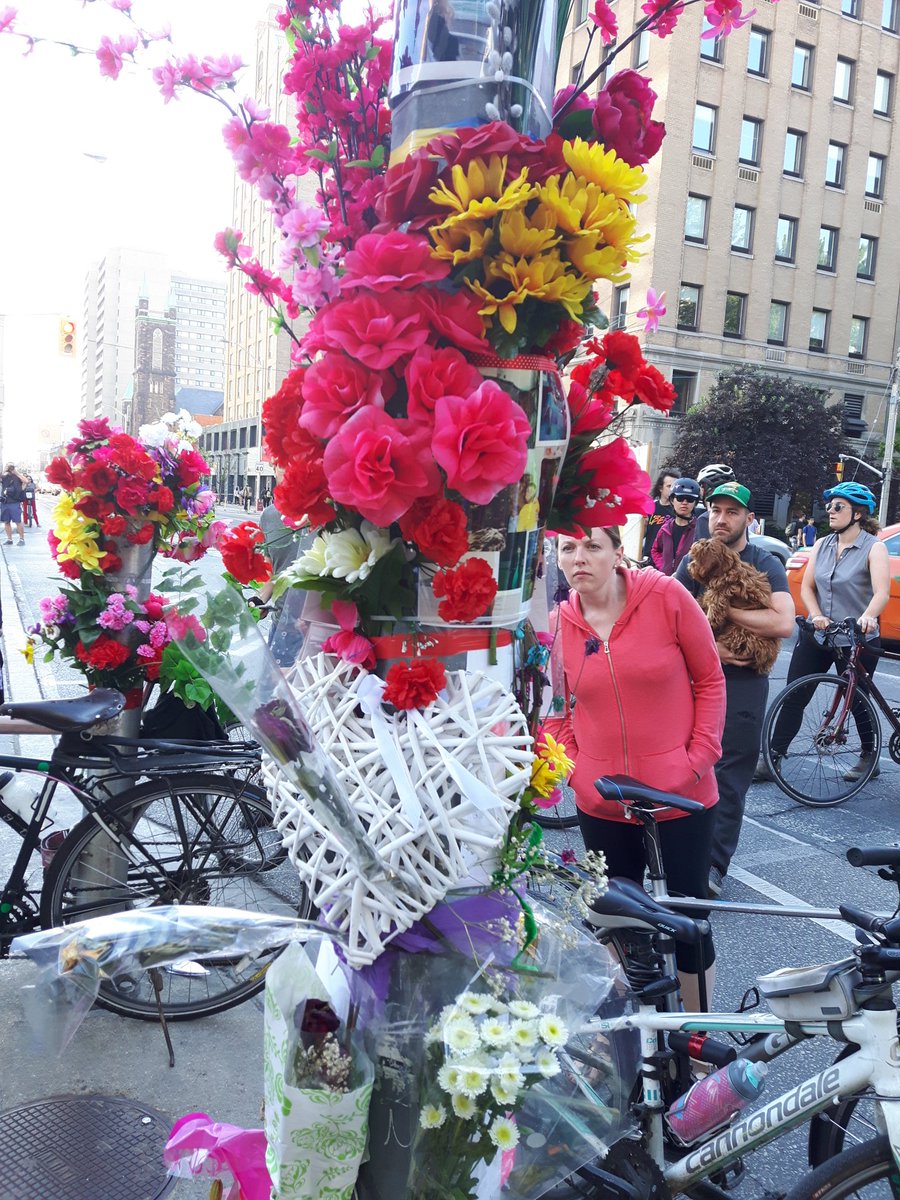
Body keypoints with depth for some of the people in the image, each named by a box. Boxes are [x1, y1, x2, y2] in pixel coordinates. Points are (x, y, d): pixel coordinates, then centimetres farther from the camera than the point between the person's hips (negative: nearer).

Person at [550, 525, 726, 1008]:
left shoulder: (665, 596, -10)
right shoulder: (558, 623, -1)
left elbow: (709, 680, -2)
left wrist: (700, 757, -8)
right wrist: (575, 769, -3)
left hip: (680, 797, -2)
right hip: (601, 805, 3)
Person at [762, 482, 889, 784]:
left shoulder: (874, 548, -8)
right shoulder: (822, 545, 7)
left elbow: (882, 592, -22)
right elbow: (806, 587, 4)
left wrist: (868, 616, -43)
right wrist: (816, 616, -14)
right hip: (816, 635, 4)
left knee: (856, 700, 9)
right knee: (794, 697, -1)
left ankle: (869, 755, 32)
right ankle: (773, 758, 3)